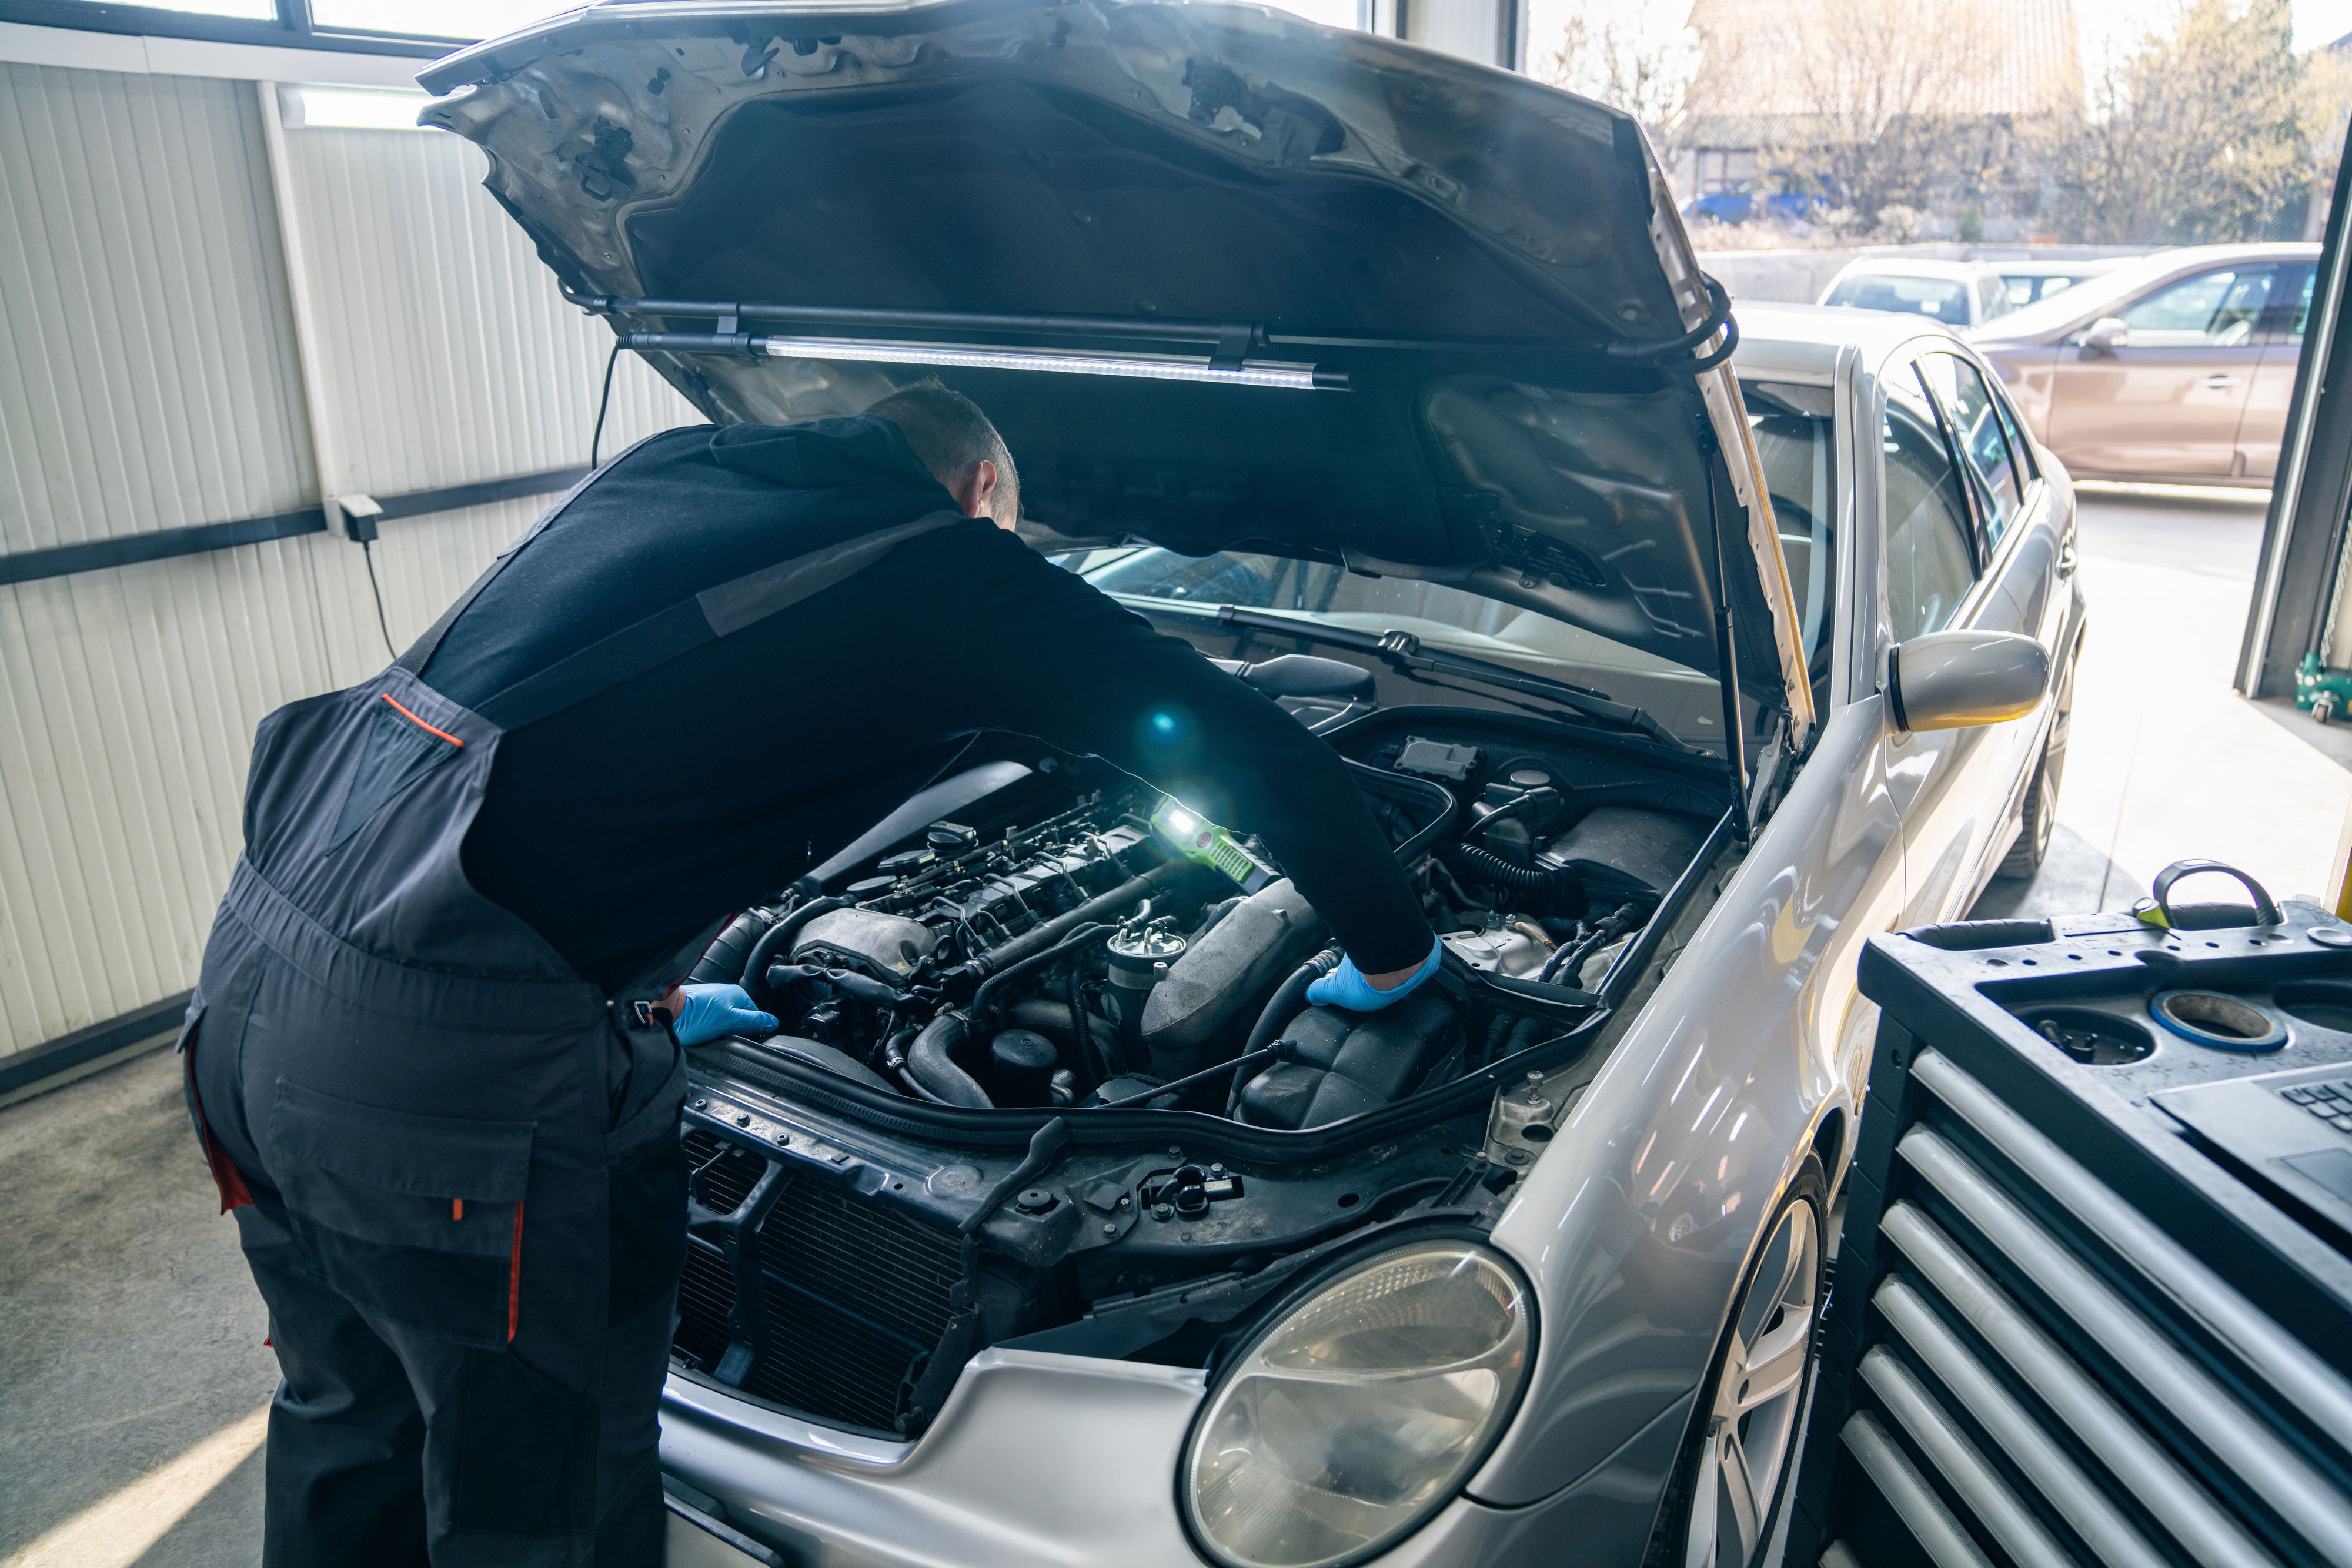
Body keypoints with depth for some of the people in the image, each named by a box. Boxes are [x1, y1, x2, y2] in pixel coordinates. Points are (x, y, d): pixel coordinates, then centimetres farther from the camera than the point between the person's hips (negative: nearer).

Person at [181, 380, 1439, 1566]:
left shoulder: (665, 467, 21)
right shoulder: (952, 563, 0)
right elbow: (1244, 745, 4)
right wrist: (1390, 953, 19)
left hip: (254, 966, 9)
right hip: (450, 1059, -8)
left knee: (352, 1428, 30)